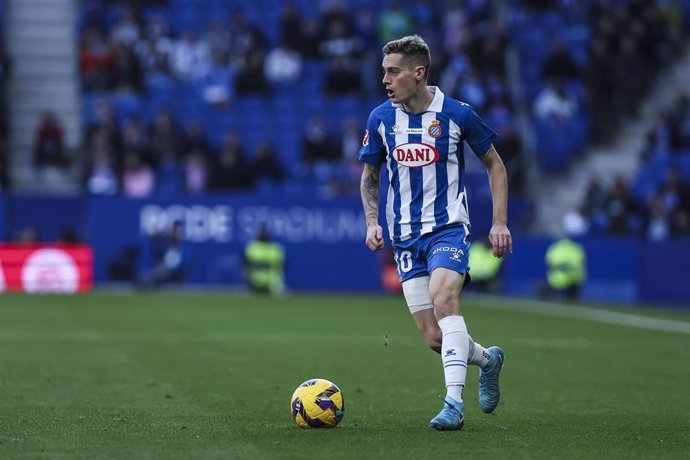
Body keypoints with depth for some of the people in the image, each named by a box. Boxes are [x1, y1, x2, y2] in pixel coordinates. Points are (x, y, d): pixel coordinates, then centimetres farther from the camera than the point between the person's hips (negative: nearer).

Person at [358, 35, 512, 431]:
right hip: (406, 235, 4)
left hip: (449, 227, -4)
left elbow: (495, 165, 6)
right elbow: (370, 175, 16)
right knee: (435, 338, 0)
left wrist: (500, 222, -1)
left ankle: (454, 403, -33)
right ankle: (487, 358, 32)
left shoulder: (457, 114, -7)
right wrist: (372, 221, 1)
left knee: (443, 298, -30)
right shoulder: (381, 119, 1)